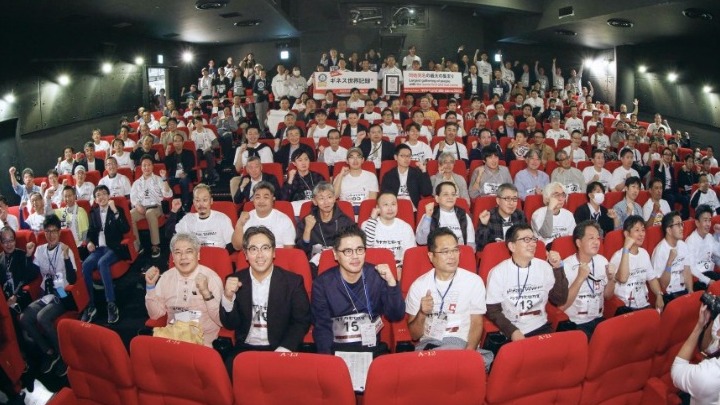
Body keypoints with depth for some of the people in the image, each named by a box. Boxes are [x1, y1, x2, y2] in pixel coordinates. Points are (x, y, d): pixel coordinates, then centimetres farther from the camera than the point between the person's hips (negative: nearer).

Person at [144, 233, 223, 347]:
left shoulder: (211, 278, -9)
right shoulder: (166, 277, 5)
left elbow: (221, 320, -13)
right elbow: (155, 314, 8)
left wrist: (206, 292, -25)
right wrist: (150, 285, -3)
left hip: (203, 340, -3)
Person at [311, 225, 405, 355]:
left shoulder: (378, 276, -2)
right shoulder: (322, 283, -3)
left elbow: (396, 316, -4)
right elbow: (322, 327, -2)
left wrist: (391, 282, -18)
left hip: (373, 349, 1)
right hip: (337, 351, -1)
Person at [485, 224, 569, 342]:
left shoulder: (544, 267, 6)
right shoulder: (498, 272, -5)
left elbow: (560, 300, 3)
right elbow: (492, 310, -4)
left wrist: (558, 269, -6)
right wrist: (512, 331, -17)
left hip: (540, 327, 3)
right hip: (510, 332, -3)